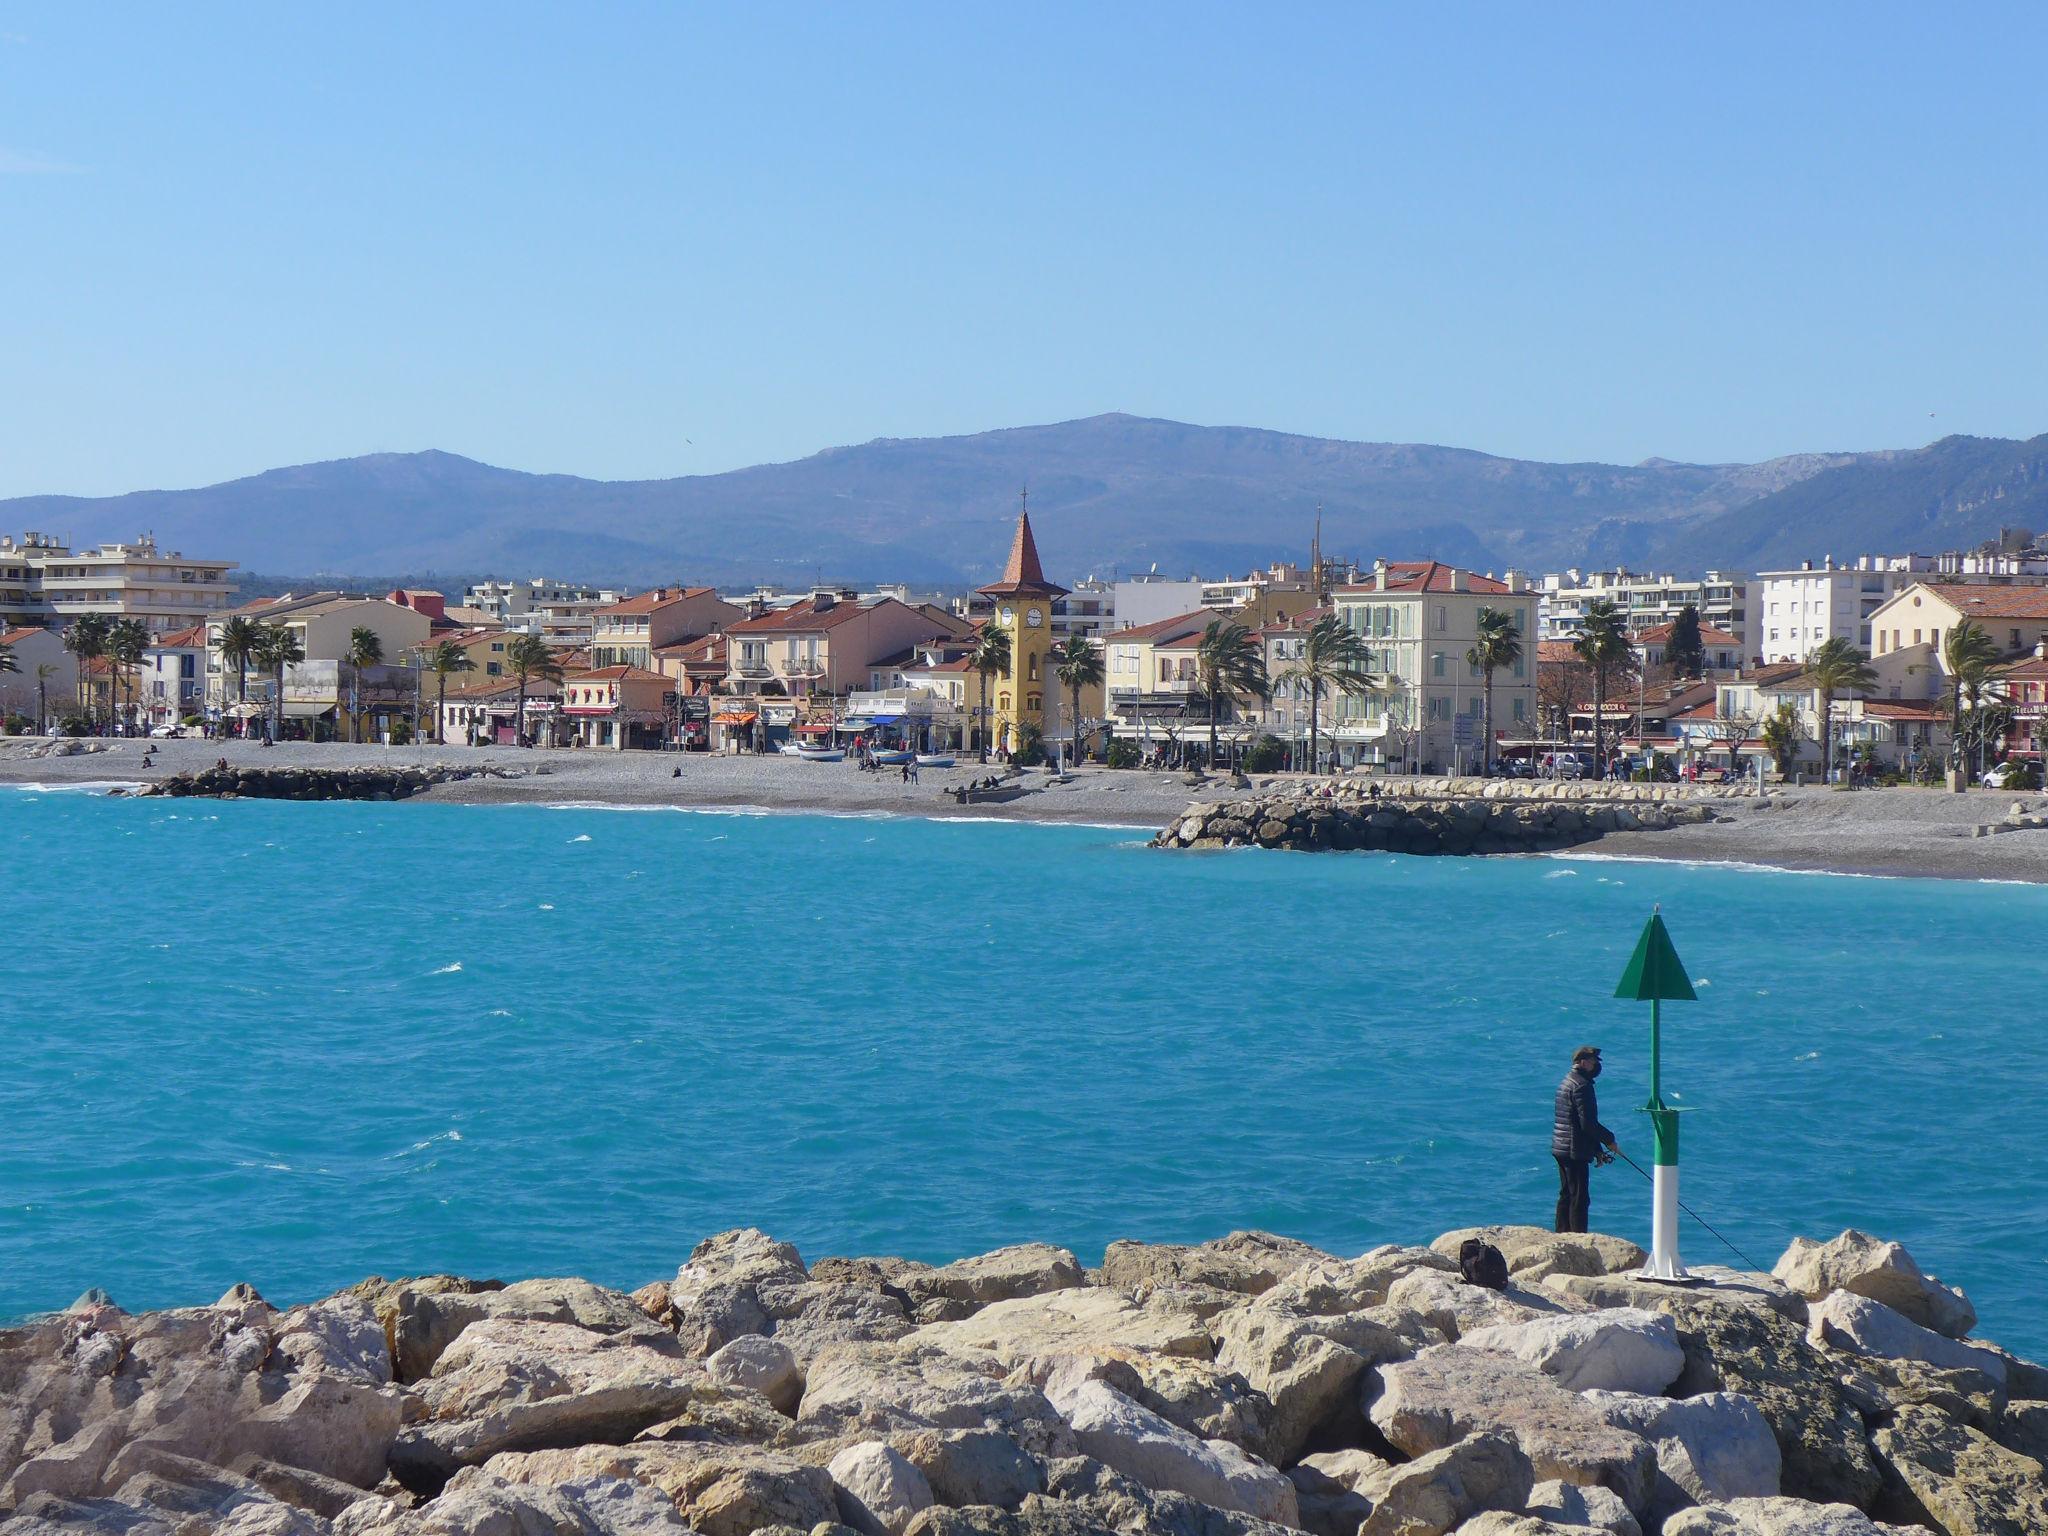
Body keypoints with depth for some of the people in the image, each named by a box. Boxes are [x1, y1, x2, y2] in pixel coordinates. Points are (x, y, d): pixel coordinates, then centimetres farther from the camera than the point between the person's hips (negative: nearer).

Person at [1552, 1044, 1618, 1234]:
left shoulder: (1566, 1082, 18)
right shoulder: (1581, 1085, -14)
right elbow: (1588, 1122, -20)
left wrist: (1597, 1149, 20)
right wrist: (1609, 1140, -8)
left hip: (1561, 1148, 10)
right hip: (1575, 1151, -10)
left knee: (1566, 1195, 14)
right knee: (1579, 1198, -8)